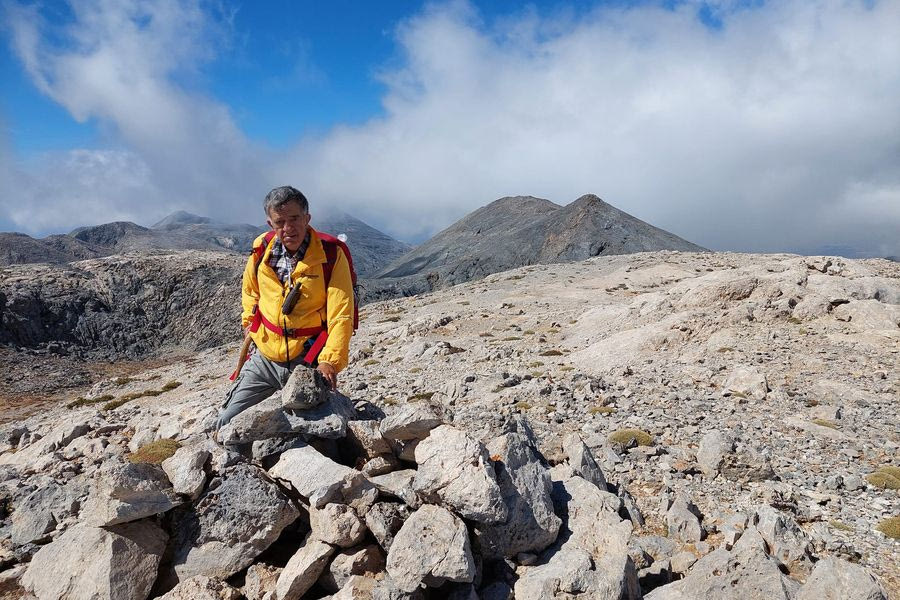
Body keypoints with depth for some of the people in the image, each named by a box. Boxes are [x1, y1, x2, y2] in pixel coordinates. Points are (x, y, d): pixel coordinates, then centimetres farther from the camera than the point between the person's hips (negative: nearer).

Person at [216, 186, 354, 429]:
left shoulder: (331, 255, -15)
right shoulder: (261, 251, -1)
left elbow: (341, 316, -20)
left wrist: (330, 361, -29)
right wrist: (249, 322, 11)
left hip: (309, 363, -4)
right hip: (265, 359, 4)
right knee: (227, 424, 10)